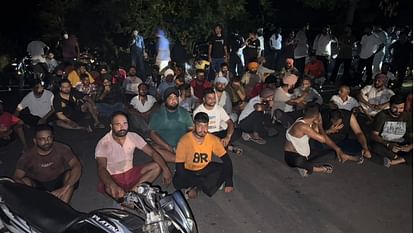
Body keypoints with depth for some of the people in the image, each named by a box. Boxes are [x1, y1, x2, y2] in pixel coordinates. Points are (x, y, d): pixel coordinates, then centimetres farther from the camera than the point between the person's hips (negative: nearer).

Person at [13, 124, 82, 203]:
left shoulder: (62, 148, -18)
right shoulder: (27, 156, -16)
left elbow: (77, 166, -27)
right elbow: (16, 178, -18)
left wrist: (65, 188, -41)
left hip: (59, 182, -1)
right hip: (38, 185, 1)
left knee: (70, 174, -31)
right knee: (24, 181, -28)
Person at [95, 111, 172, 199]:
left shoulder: (133, 136, -7)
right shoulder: (103, 143, -19)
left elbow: (152, 152, -7)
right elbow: (101, 168, -32)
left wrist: (165, 168, -24)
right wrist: (113, 185, -53)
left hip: (131, 173, 5)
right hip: (113, 177, -5)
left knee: (157, 166, -15)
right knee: (108, 188, -40)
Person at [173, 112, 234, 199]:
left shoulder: (213, 139, -16)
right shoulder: (185, 140, -23)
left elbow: (227, 159, -13)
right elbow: (179, 165, -21)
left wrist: (229, 183, -22)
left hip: (206, 169, 2)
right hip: (189, 171, -2)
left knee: (225, 168, -23)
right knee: (177, 182, -33)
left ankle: (196, 187, -14)